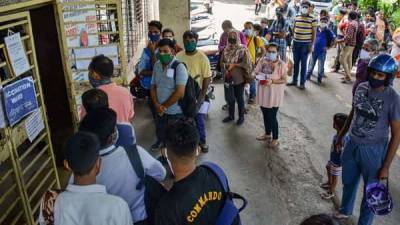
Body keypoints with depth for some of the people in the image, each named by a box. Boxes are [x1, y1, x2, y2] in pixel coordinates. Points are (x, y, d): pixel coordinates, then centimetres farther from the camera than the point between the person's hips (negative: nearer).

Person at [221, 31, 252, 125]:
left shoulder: (243, 50, -10)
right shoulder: (226, 50, 6)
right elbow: (222, 62, 11)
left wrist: (234, 65, -17)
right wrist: (226, 65, -10)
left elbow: (247, 64, -16)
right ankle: (231, 115, 32)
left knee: (239, 98, 9)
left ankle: (241, 116, 25)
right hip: (228, 78, 5)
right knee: (229, 98, 15)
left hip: (239, 79, -5)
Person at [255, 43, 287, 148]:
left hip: (274, 93, -5)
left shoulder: (281, 64, -14)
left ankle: (275, 139, 15)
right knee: (265, 115, 18)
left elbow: (284, 80, -13)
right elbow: (256, 73, 6)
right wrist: (260, 76, -16)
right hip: (263, 92, 5)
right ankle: (267, 134, 38)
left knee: (272, 116, -1)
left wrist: (272, 81, -26)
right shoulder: (263, 61, 0)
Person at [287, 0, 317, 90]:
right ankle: (294, 80, 21)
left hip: (305, 44, -4)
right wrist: (293, 39, 12)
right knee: (295, 63, 11)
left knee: (303, 64, 1)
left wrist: (311, 45, -8)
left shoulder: (312, 19, -5)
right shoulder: (296, 17, 7)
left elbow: (314, 33, -4)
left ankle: (302, 83, 8)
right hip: (296, 43, 4)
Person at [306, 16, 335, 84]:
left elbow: (333, 39, 1)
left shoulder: (328, 31, -6)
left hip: (322, 51, -1)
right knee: (311, 64, 13)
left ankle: (320, 79, 16)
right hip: (314, 50, 2)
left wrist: (328, 46, -2)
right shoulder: (316, 29, -2)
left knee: (321, 66, 5)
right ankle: (308, 76, 28)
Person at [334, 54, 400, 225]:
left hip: (373, 150, -5)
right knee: (348, 181, 25)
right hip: (352, 144, 6)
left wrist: (386, 166, -13)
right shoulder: (361, 87, -5)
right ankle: (345, 210, 52)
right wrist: (341, 135, 18)